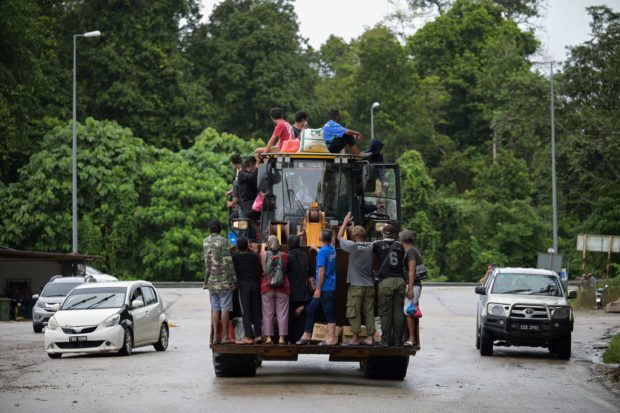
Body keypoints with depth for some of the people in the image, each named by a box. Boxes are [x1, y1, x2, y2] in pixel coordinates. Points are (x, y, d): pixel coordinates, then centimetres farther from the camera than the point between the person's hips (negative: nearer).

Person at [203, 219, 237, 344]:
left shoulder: (205, 242, 7)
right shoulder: (223, 241, -11)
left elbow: (207, 262, 13)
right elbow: (228, 262, -14)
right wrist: (233, 280, -11)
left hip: (211, 281, 6)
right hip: (223, 280, -6)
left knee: (215, 309, 9)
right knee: (225, 308, -1)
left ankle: (215, 336, 7)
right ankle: (224, 336, -1)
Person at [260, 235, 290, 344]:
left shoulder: (264, 255, -4)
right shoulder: (283, 255, -4)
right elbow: (286, 268, 7)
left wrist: (263, 248, 34)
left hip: (267, 286, 0)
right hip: (283, 287, 0)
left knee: (267, 313, 5)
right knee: (282, 313, 2)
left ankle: (268, 337, 0)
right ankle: (282, 337, -2)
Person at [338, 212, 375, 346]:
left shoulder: (353, 246, -9)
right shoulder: (370, 247, 2)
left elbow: (339, 237, 4)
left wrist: (345, 222, 14)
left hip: (356, 285, -5)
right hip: (369, 285, 5)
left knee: (353, 312, 0)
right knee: (369, 311, 6)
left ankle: (355, 338, 0)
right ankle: (370, 337, 5)